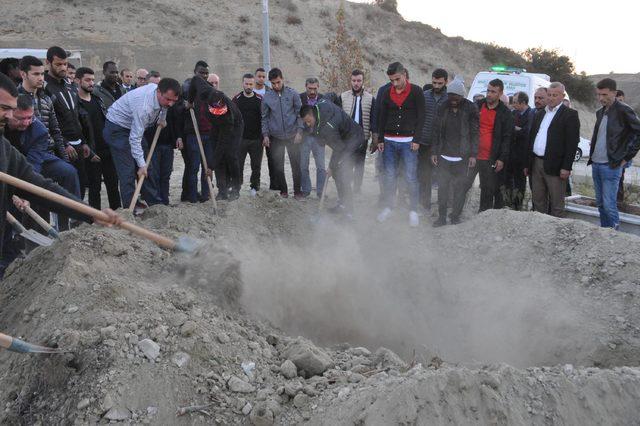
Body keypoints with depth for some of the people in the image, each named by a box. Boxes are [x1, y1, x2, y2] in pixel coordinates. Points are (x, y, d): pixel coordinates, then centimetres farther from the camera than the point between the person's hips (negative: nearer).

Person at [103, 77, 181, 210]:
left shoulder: (158, 88, -12)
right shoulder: (144, 106, -37)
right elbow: (135, 138, -32)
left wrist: (161, 119, 5)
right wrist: (141, 165, -30)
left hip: (134, 125, 9)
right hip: (117, 128, -9)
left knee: (146, 163, 8)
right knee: (127, 169, -13)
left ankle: (155, 202, 13)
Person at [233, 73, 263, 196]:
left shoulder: (260, 99, 4)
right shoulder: (237, 99, 4)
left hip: (256, 139, 0)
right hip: (240, 138, 0)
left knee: (256, 165, 7)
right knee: (238, 164, 0)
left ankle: (255, 187, 20)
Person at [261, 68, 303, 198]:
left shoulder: (292, 94, -2)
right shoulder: (266, 97, 1)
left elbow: (300, 113, 0)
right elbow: (265, 117, 7)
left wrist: (299, 131, -7)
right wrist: (265, 135, 1)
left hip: (292, 136, -1)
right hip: (276, 137, 1)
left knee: (296, 164, 1)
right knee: (278, 166, 5)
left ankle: (297, 190, 13)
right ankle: (283, 189, 20)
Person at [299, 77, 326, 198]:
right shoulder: (299, 98, -1)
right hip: (304, 136, 0)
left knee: (321, 167, 1)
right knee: (303, 166, 6)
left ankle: (321, 191, 10)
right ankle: (305, 190, 18)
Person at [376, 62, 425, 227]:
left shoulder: (416, 92, -2)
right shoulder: (387, 94, 9)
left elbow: (421, 117, -4)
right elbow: (382, 118, 14)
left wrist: (416, 139, -11)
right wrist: (380, 139, 8)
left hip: (408, 142, -3)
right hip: (389, 142, 4)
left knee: (411, 177, -2)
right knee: (389, 176, 8)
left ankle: (413, 210, 7)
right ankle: (388, 207, 19)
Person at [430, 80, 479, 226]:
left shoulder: (470, 109, -4)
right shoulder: (441, 108, 2)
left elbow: (475, 133, -2)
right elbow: (435, 131, 7)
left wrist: (473, 154, -7)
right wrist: (433, 152, 4)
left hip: (462, 157, -2)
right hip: (444, 155, 2)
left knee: (460, 187, 3)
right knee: (442, 187, 4)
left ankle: (456, 217, 14)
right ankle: (442, 217, 13)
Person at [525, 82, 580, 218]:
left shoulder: (570, 115, -4)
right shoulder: (540, 114, 16)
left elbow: (572, 143, -10)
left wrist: (566, 167, -16)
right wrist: (528, 163, 13)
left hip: (555, 167, -6)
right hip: (536, 164, 7)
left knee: (556, 205, -1)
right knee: (538, 202, 13)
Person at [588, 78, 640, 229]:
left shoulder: (623, 110, -10)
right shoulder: (600, 112, 13)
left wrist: (626, 157, -10)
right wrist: (592, 155, 14)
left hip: (611, 166, -7)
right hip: (596, 164, 7)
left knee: (609, 205, -6)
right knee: (600, 203, 13)